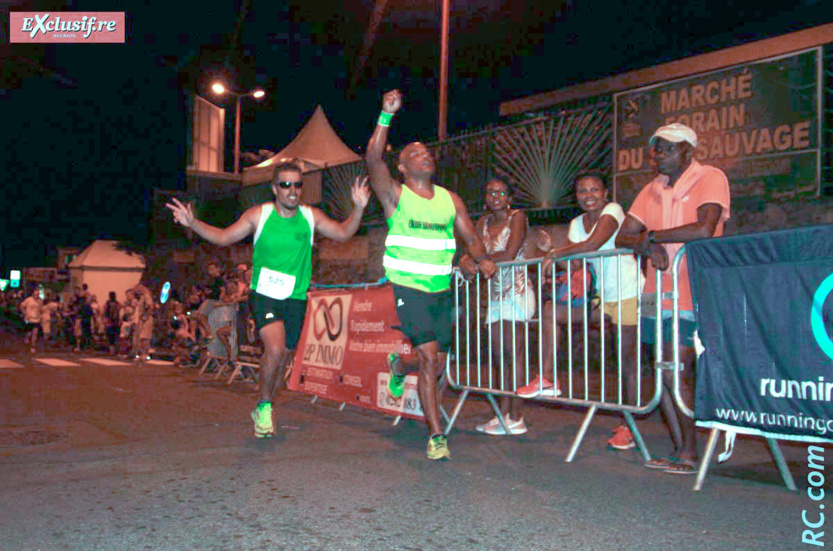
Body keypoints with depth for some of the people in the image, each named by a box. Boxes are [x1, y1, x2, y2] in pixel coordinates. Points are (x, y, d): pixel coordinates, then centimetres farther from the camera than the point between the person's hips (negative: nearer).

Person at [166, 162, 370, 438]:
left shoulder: (311, 216, 2)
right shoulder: (258, 214, -3)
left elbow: (343, 233, 7)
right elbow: (223, 237, 3)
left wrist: (358, 209, -9)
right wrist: (193, 223, -11)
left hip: (295, 298, 3)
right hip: (264, 294, -3)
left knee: (282, 359, 10)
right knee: (275, 349, -23)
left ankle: (261, 410, 33)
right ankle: (264, 407, 0)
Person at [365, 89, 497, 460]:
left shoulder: (450, 200, 11)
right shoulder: (395, 196, -2)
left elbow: (471, 237, 11)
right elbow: (373, 159, -18)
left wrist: (481, 259, -11)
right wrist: (387, 115, -25)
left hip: (442, 290, 5)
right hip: (408, 289, -5)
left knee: (438, 364, 12)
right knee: (428, 358, -13)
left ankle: (399, 366, 46)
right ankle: (436, 436, -3)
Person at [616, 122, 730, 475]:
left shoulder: (711, 178, -6)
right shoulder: (652, 190, 14)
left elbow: (704, 229, -22)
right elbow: (623, 237, 11)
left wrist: (652, 235, -11)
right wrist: (649, 247, -11)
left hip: (693, 292, -6)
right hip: (658, 292, 7)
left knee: (677, 373, -8)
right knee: (663, 373, 6)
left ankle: (689, 454, 8)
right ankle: (680, 450, 18)